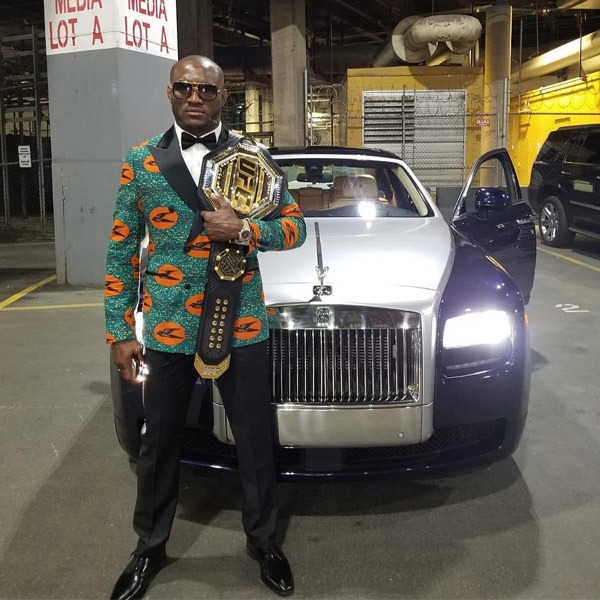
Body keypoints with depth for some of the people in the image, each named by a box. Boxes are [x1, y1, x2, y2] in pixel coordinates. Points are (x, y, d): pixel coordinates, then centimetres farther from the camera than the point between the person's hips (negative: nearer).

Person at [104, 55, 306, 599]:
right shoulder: (141, 161, 3)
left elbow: (295, 226, 3)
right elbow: (121, 250, 4)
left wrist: (244, 230, -17)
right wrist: (119, 331, 0)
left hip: (242, 328, 0)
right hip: (166, 330, 1)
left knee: (255, 443, 11)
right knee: (159, 445, 14)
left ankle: (264, 543, 35)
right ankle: (150, 548, 36)